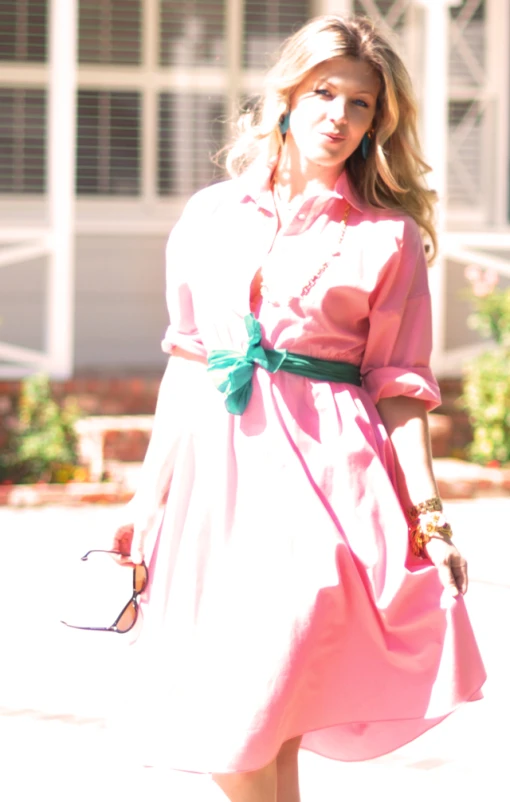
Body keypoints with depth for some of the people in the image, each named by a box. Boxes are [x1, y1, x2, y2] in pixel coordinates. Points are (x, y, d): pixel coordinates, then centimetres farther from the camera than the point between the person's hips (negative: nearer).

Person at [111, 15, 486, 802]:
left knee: (249, 715, -14)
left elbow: (398, 389, 3)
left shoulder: (389, 236, 5)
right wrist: (148, 497, 13)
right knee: (229, 716, 4)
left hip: (322, 471, -3)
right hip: (213, 467, 4)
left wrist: (429, 513, -7)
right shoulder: (209, 215, 13)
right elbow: (184, 361, 15)